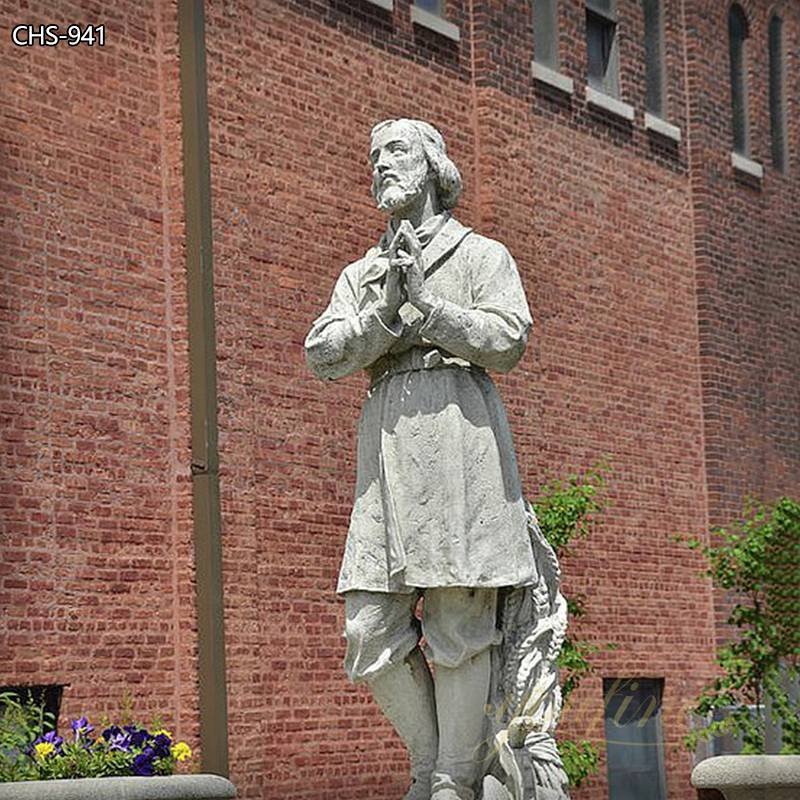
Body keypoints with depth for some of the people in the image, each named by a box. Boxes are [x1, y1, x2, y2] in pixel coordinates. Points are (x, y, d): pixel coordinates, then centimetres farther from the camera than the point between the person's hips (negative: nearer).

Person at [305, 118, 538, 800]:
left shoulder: (482, 256, 12)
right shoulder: (361, 274, 23)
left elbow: (507, 340, -3)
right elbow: (324, 355, 8)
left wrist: (426, 305, -8)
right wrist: (385, 314, -8)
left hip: (461, 427, -4)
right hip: (387, 440, 4)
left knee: (458, 624, -6)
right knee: (370, 630, -3)